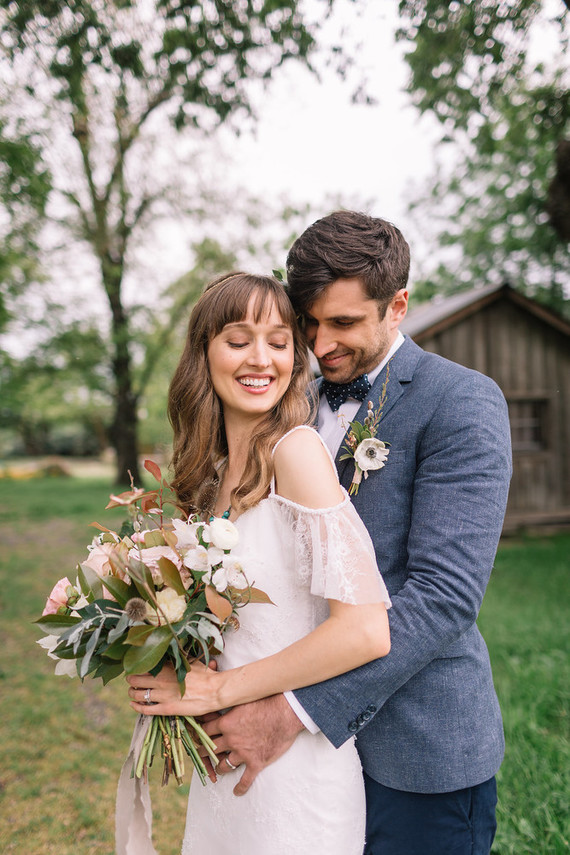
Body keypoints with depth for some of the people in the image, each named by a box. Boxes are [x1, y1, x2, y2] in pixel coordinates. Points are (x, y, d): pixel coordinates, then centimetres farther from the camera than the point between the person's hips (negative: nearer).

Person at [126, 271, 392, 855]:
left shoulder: (296, 447, -20)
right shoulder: (214, 471, 3)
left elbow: (366, 631, -26)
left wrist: (219, 689, -17)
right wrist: (165, 682, -5)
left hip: (294, 768, -6)